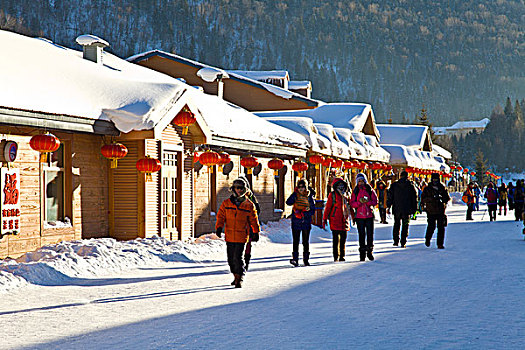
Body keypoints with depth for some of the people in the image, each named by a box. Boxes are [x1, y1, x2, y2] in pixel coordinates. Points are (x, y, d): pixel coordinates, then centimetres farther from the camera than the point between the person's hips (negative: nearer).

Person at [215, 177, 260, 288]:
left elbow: (253, 220, 10)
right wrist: (219, 227, -8)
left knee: (237, 258, -12)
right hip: (229, 236, 3)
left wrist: (256, 232, 12)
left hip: (241, 236, -3)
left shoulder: (249, 205, 2)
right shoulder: (226, 203, 5)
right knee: (231, 259, 10)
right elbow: (221, 216, 6)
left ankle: (239, 278, -4)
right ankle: (236, 276, 28)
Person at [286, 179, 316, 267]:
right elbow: (289, 202, -14)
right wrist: (295, 193, -17)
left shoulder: (309, 197, 3)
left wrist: (303, 214, -14)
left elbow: (312, 211, 2)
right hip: (296, 222, -1)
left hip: (306, 222, 1)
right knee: (296, 241, -8)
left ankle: (306, 259, 15)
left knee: (306, 241, 7)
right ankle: (295, 259, -12)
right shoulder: (295, 195, 5)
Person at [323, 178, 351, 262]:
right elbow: (327, 207, -1)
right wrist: (324, 219, -5)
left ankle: (342, 256, 13)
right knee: (336, 239, -4)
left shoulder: (346, 195, 14)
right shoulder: (332, 195, 0)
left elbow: (350, 207, 23)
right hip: (335, 220, -5)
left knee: (343, 239, 6)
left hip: (344, 221, 5)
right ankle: (336, 257, -1)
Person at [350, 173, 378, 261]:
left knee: (370, 234, 0)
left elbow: (375, 201, 2)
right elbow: (352, 203, 2)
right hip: (359, 216, 0)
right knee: (361, 234, -1)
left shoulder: (370, 190, 5)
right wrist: (359, 202, -16)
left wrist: (367, 202, -15)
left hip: (369, 215, 0)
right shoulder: (355, 191, 7)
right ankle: (362, 253, 3)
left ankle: (369, 252, 10)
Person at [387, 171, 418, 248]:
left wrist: (388, 206, 8)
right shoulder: (411, 185, -2)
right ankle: (403, 242, -1)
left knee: (396, 225, 15)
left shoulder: (394, 185, 0)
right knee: (405, 226, 5)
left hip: (396, 209, 1)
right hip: (407, 209, -1)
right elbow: (414, 198, 2)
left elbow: (390, 197, 2)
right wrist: (414, 209, 9)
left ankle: (396, 241, 14)